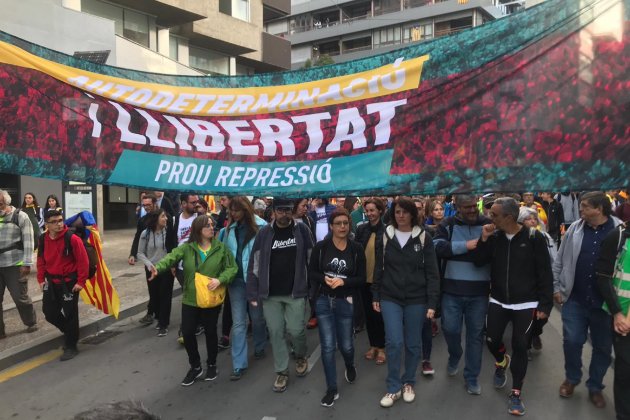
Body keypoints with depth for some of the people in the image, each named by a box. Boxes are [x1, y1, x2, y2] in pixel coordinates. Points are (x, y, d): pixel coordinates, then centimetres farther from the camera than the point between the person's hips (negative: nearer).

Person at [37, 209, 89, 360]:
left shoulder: (72, 239, -18)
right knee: (49, 313, 11)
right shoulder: (43, 239, 0)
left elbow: (83, 261, -16)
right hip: (51, 282, 6)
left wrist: (80, 281, -16)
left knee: (69, 314, 0)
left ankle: (71, 346, 13)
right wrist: (41, 279, 6)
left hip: (69, 282, -6)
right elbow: (41, 260, 11)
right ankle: (69, 331, 37)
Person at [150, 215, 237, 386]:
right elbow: (171, 258, -19)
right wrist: (158, 268, -40)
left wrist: (220, 279, -21)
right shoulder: (186, 247, -5)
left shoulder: (221, 248, -4)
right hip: (190, 299, 1)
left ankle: (212, 365, 34)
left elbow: (232, 268, -3)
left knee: (210, 332, 11)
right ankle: (195, 367, 25)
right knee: (187, 333, 3)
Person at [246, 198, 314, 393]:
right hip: (270, 294, 1)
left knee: (296, 330, -1)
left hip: (296, 292, -1)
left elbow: (311, 260, 2)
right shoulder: (264, 233, 0)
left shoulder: (302, 230, -1)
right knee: (275, 332, 6)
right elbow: (255, 264, 1)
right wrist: (253, 293, -3)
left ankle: (301, 356, 31)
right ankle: (281, 372, 22)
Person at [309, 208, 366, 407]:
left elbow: (362, 279, -4)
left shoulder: (357, 249, -6)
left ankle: (350, 366, 49)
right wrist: (324, 279, -18)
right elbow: (311, 273, 1)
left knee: (345, 345, 13)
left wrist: (343, 281, -19)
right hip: (323, 302, 0)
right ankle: (332, 389, 18)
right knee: (328, 346, 2)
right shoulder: (320, 247, -6)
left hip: (345, 303, 0)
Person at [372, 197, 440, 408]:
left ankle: (408, 383, 29)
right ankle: (393, 388, 10)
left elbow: (432, 272, -3)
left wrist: (432, 303, -8)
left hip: (416, 299, 0)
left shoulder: (423, 237, -3)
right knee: (394, 342, -7)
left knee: (413, 344, 9)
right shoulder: (385, 236, 2)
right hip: (390, 298, 1)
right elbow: (379, 268, 8)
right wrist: (375, 296, 6)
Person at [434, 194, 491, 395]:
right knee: (450, 329, 8)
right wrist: (466, 245, -18)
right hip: (452, 289, 0)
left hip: (479, 291, 1)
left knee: (475, 334, 9)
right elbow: (438, 247, -15)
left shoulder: (488, 225, 2)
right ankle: (454, 358, 40)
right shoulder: (448, 225, 0)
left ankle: (472, 377, 24)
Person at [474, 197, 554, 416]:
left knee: (520, 347, 2)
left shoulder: (534, 238, -13)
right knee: (491, 340, 6)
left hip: (525, 304, -3)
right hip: (498, 301, 3)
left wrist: (545, 305, -10)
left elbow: (545, 274, -9)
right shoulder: (493, 236, -2)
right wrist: (484, 239, -17)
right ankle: (502, 361, 41)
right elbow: (479, 262, -4)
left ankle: (516, 393, 18)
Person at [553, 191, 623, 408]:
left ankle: (595, 386, 32)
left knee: (603, 347, 12)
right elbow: (560, 260, 6)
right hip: (575, 299, 1)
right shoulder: (575, 228, -1)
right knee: (572, 341, 6)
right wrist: (557, 287, 4)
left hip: (606, 301, -1)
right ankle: (571, 378, 30)